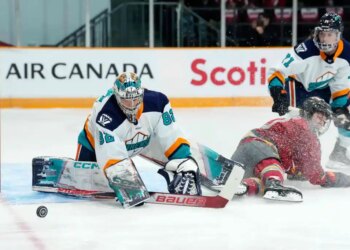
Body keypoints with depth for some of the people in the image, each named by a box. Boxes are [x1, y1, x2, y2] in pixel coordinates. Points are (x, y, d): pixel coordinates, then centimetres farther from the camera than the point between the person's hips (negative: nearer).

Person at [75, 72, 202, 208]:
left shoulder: (157, 102, -33)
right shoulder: (105, 116, -43)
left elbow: (173, 138, -27)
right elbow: (112, 159, -46)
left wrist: (185, 167, -33)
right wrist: (126, 186, -55)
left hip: (142, 139, 3)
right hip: (96, 141, -3)